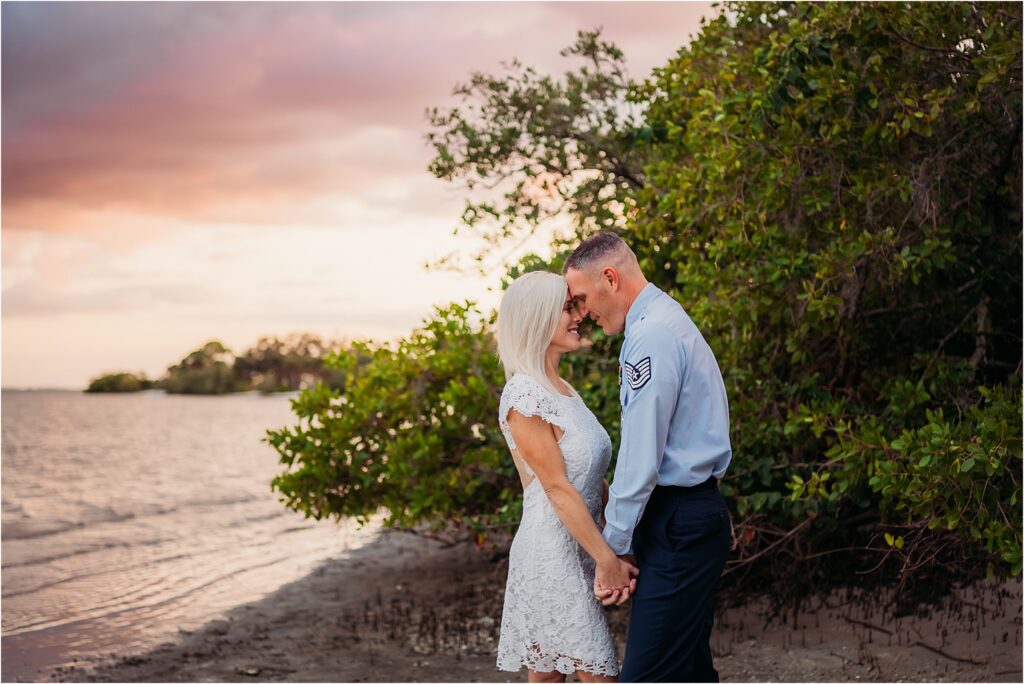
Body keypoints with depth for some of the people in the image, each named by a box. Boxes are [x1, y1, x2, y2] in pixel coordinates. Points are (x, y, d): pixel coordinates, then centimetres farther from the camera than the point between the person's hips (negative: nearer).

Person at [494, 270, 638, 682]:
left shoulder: (561, 391, 14)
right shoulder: (524, 397, -15)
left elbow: (595, 478, 14)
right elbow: (558, 488, -17)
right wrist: (607, 559, -17)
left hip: (578, 551, 9)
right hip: (552, 552, -9)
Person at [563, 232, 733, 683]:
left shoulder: (651, 335, -15)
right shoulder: (669, 321, 18)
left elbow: (641, 455, -18)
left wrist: (614, 545, -11)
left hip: (677, 526, -11)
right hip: (699, 511, 11)